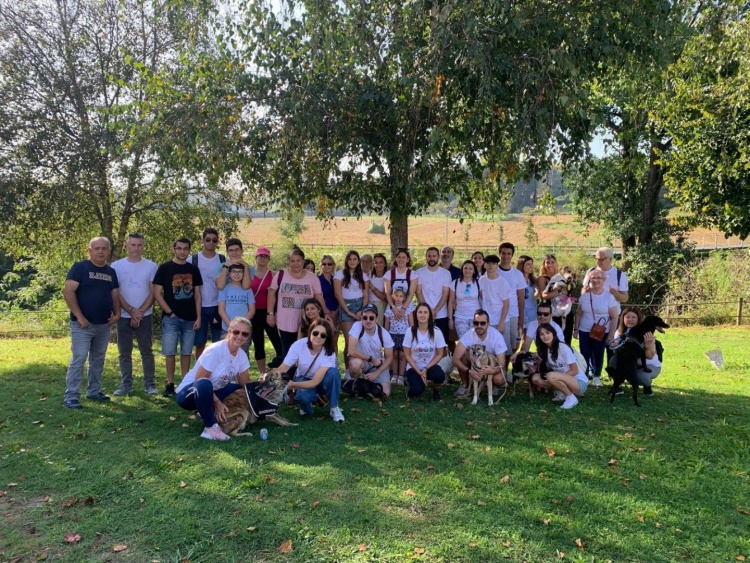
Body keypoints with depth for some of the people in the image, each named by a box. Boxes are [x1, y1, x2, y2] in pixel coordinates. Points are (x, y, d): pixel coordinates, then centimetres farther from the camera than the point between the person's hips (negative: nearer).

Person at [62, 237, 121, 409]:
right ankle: (71, 397, -3)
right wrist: (79, 316, -18)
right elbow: (68, 292, -14)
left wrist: (117, 313, -1)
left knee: (98, 360, 14)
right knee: (78, 359, -8)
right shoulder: (80, 267, -7)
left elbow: (115, 295, 17)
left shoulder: (111, 272, 12)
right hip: (82, 324, -6)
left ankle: (94, 391, 25)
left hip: (104, 325, 6)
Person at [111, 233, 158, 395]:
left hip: (145, 316, -1)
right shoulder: (116, 266, 1)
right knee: (124, 352, 7)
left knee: (147, 351, 4)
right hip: (124, 316, 1)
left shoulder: (151, 266, 1)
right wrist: (131, 310, -10)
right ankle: (126, 384, 15)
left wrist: (140, 311, -11)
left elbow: (153, 292, -2)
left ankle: (150, 384, 11)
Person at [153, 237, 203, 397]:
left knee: (186, 352, 8)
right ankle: (170, 384, 9)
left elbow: (197, 295, 8)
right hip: (171, 318, -3)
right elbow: (157, 293, -5)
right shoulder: (164, 268, -3)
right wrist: (169, 312, -10)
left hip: (190, 319, 3)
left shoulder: (194, 270, 7)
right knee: (170, 352, 0)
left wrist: (198, 317, 1)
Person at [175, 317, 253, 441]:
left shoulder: (242, 355, -4)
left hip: (211, 393, 7)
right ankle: (211, 427, -22)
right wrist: (217, 402, -24)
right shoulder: (216, 350, -26)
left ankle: (207, 412, 5)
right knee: (204, 384, -39)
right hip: (189, 393, -7)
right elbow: (200, 379, -24)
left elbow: (246, 384, -1)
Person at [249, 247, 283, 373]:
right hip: (254, 313, 3)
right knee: (258, 345, 9)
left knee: (277, 342, -9)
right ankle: (263, 375, 20)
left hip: (268, 312, -2)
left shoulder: (273, 274, 1)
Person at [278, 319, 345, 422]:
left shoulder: (329, 353, -27)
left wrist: (292, 384, -42)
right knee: (302, 396, -37)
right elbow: (282, 368, -25)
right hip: (303, 380, 0)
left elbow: (315, 382, -32)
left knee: (333, 372, -35)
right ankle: (306, 405, 2)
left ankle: (334, 408, -12)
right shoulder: (299, 345, -25)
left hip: (321, 382, 1)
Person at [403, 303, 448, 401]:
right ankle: (412, 386, 11)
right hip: (414, 367, -1)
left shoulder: (436, 332, -9)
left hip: (430, 366, 1)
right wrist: (419, 372, -14)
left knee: (439, 375, -34)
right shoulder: (410, 332, -10)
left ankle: (436, 391, 3)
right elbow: (407, 355, -5)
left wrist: (426, 369, -14)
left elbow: (440, 354, -4)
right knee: (417, 390, -28)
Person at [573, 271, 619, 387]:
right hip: (584, 331, 2)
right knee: (585, 354, 4)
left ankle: (596, 377, 24)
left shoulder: (609, 297, -7)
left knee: (598, 355, 8)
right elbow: (579, 313, 9)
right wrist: (575, 329, 5)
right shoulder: (585, 296, 1)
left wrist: (611, 334, -9)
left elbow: (614, 317, -6)